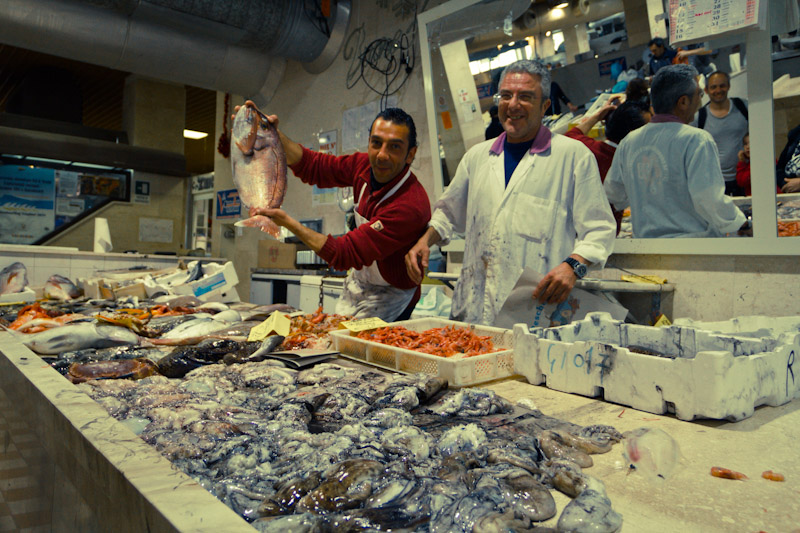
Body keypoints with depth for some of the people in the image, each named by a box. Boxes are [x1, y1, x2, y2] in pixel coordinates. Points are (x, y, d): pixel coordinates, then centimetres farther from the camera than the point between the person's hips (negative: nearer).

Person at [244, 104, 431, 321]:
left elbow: (343, 255, -31)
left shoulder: (410, 205, -33)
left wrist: (287, 221, -28)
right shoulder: (365, 165, -10)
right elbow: (311, 165, 3)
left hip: (387, 301, -7)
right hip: (357, 283, 7)